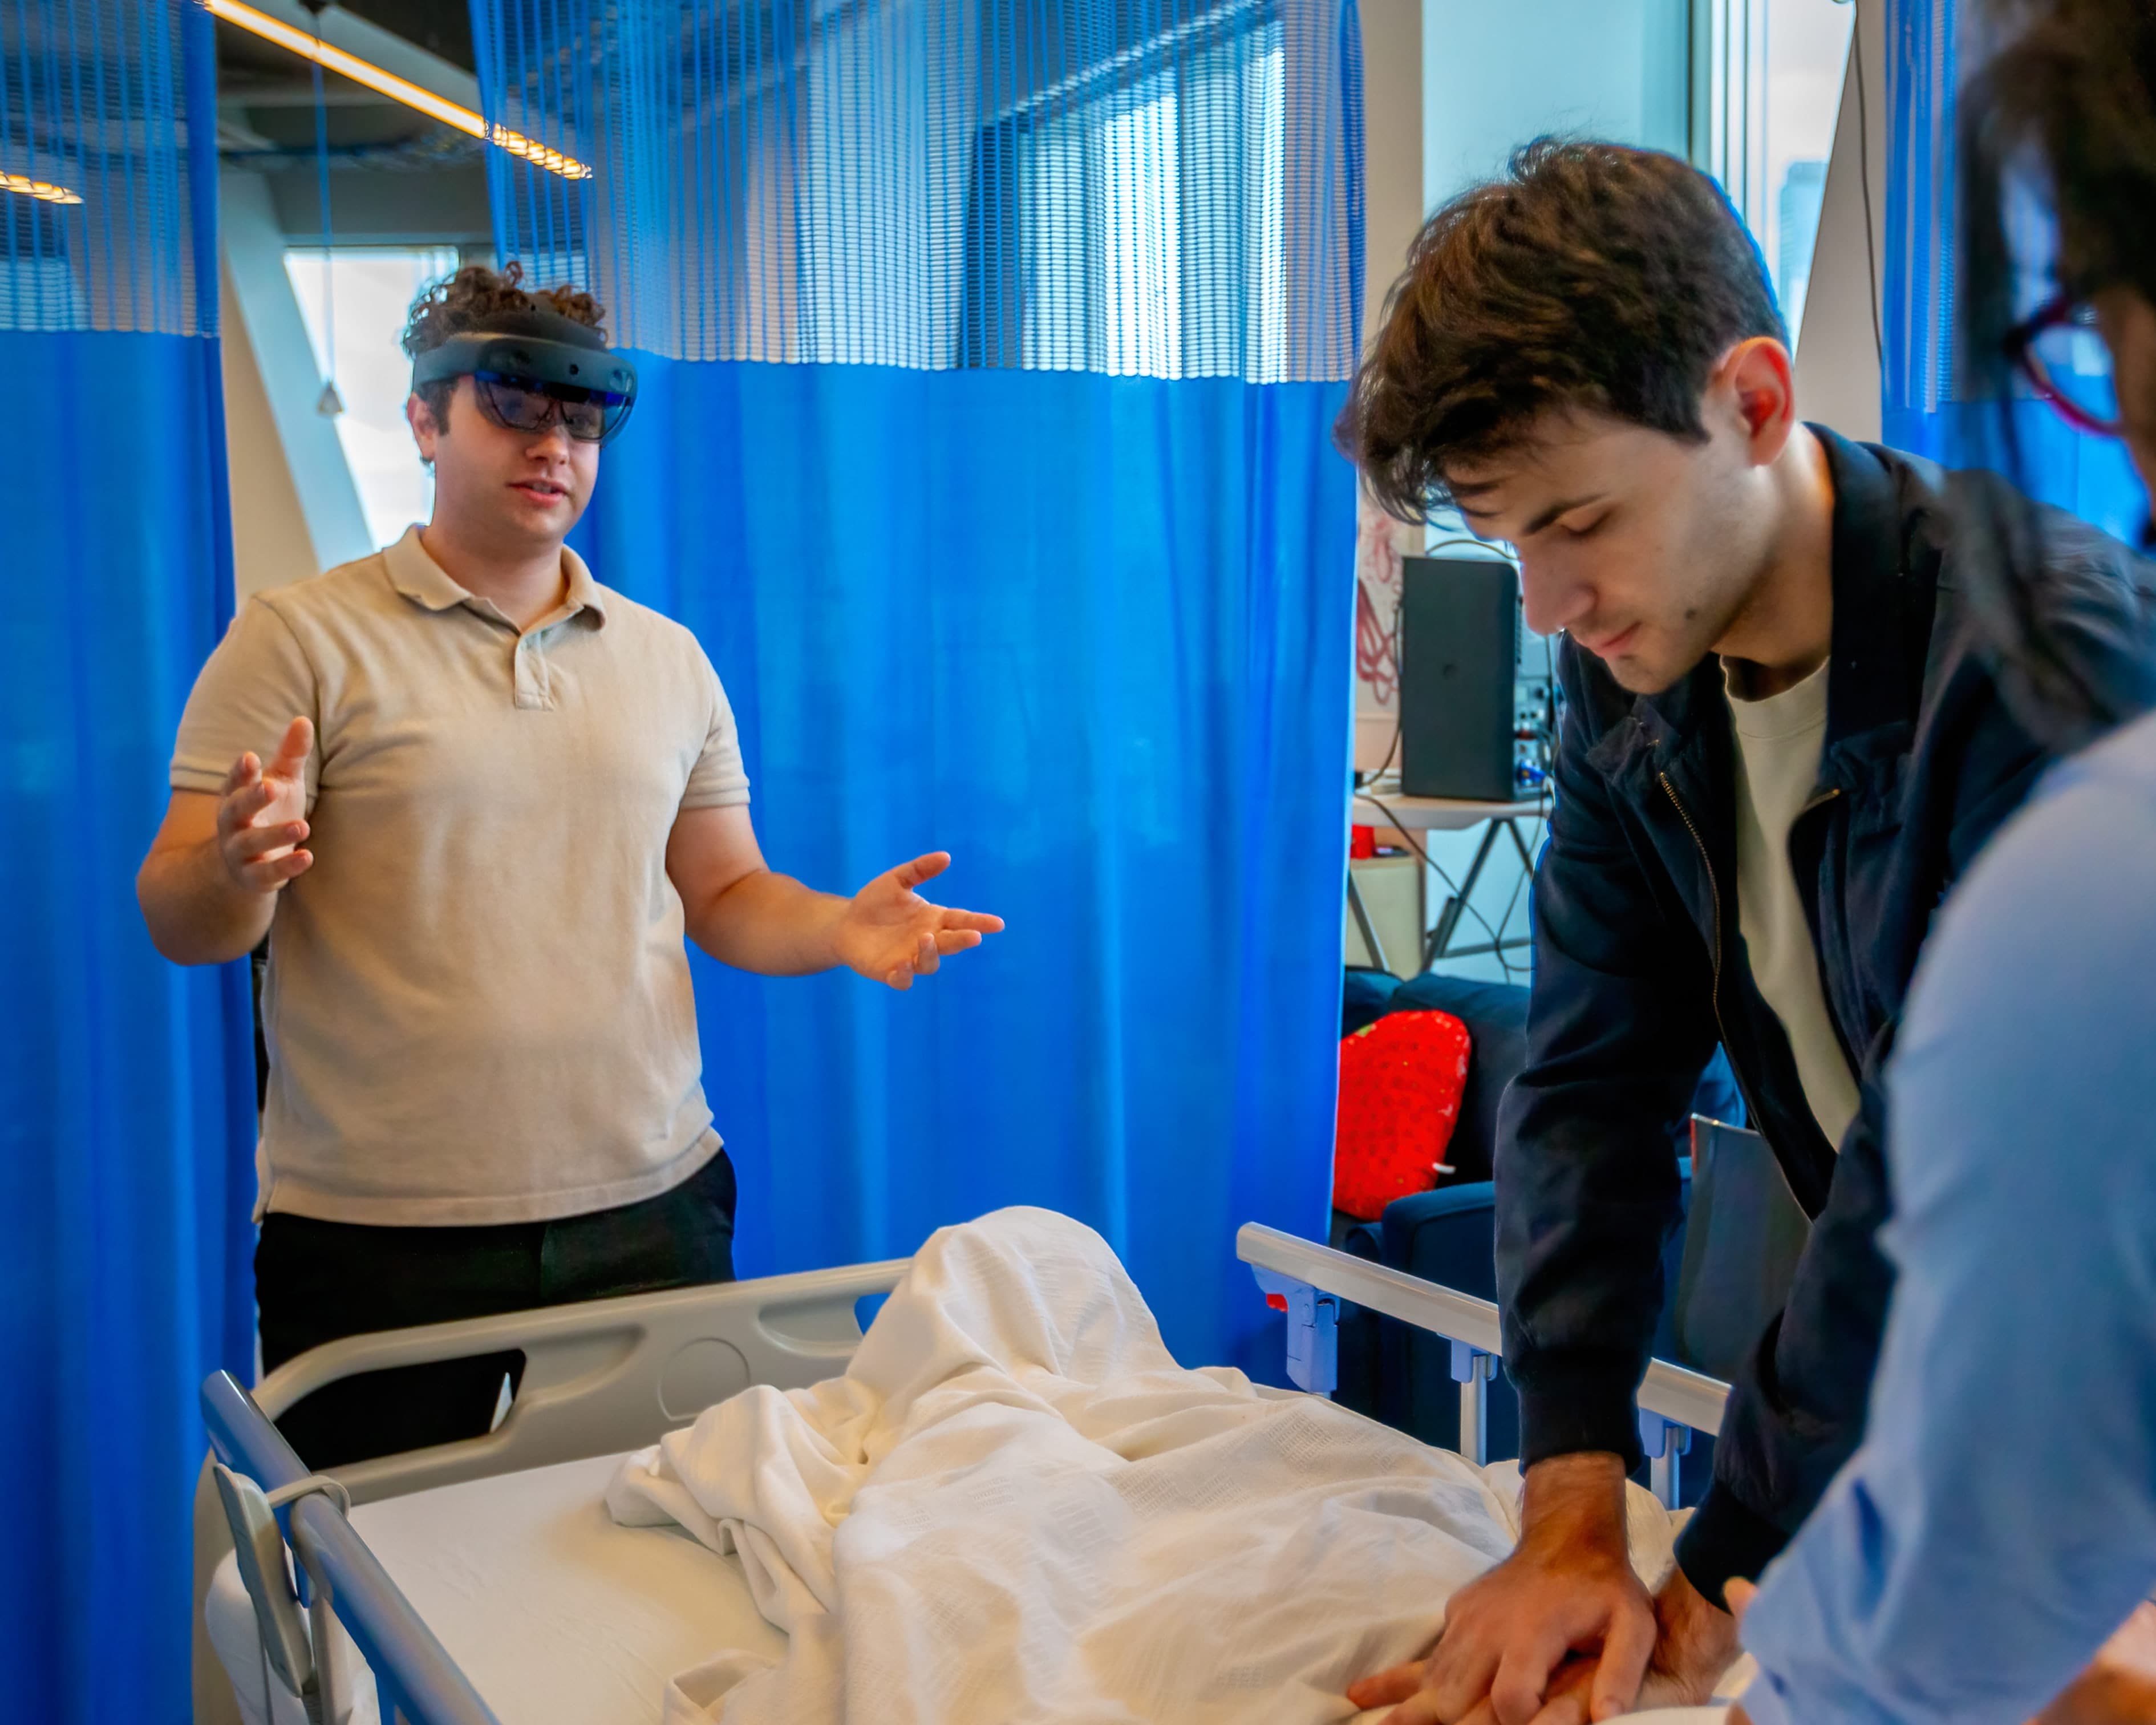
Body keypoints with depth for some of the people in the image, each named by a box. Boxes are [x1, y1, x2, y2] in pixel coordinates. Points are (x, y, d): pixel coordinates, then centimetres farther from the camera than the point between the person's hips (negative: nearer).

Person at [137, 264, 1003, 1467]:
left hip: (652, 1210, 3)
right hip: (379, 1237, -3)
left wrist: (839, 928, -6)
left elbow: (725, 893, 14)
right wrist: (240, 873, -28)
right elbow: (180, 921, -5)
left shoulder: (669, 658, 12)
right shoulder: (301, 640, -1)